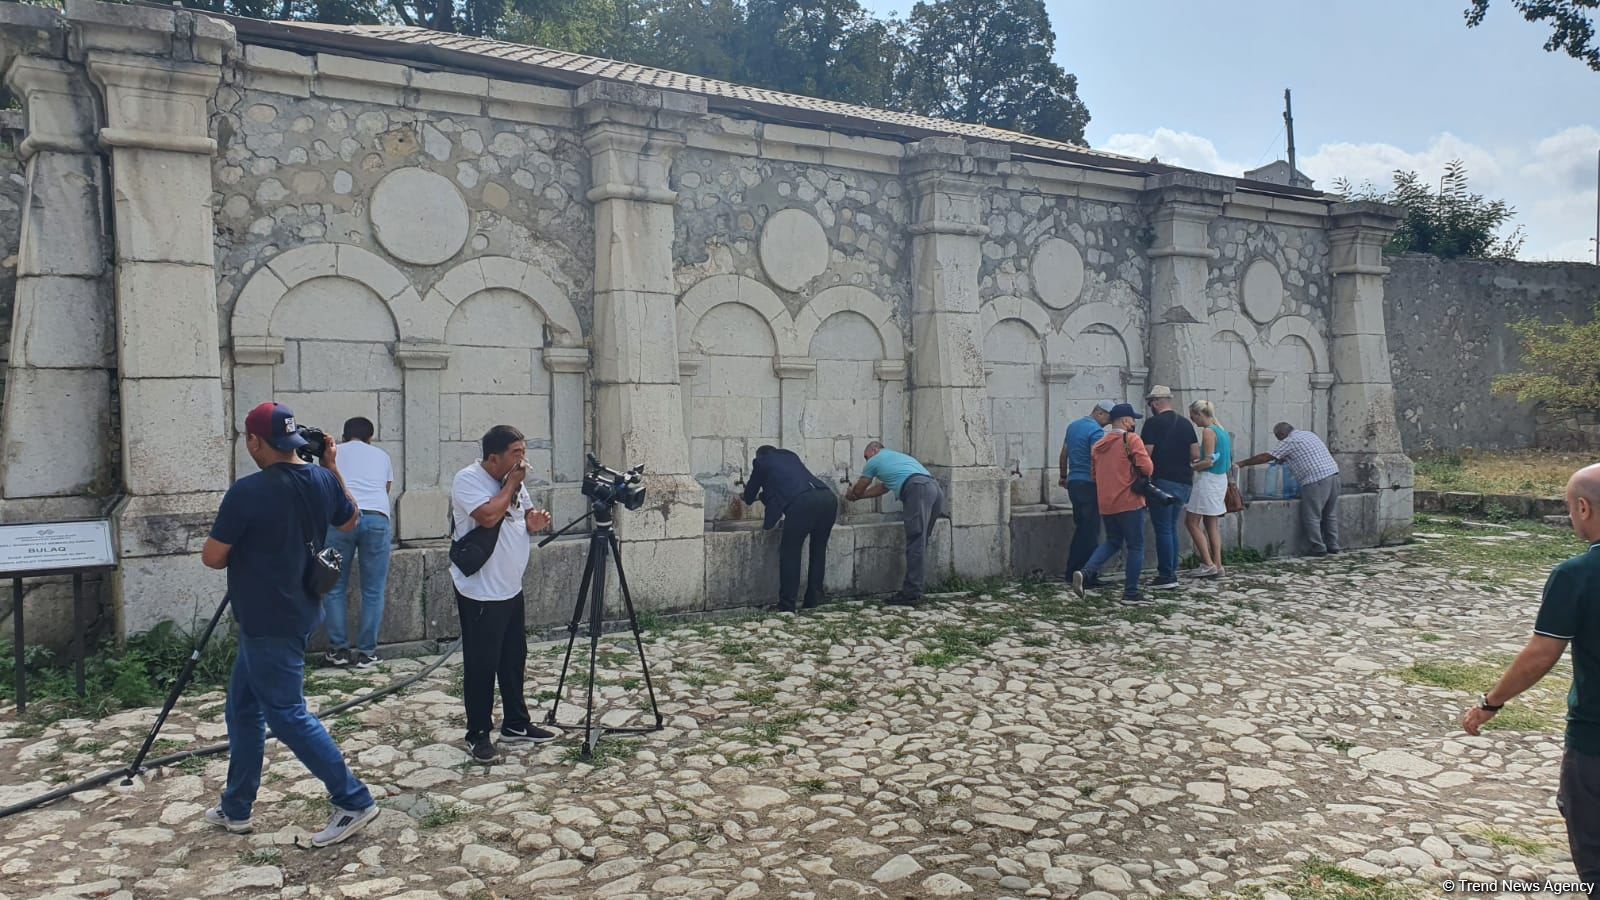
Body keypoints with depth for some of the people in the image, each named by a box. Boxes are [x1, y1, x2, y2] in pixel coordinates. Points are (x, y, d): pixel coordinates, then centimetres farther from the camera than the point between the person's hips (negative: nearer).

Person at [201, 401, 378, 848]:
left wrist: (240, 550, 8)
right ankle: (236, 807, 29)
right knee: (243, 708, 19)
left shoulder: (247, 491, -22)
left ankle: (354, 801, 1)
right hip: (297, 612, 8)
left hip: (269, 624, -8)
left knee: (287, 715, -1)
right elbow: (351, 521, 18)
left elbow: (212, 558, -14)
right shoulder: (322, 480, 0)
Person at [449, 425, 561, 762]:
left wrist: (534, 522, -2)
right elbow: (488, 516, -29)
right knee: (481, 665, -1)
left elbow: (524, 514, 21)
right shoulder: (467, 480, -15)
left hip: (511, 589, 8)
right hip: (480, 593, -8)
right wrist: (511, 484, -17)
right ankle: (478, 735, 11)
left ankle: (516, 724, 27)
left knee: (514, 660, 15)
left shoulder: (513, 481, 10)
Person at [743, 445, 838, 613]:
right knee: (818, 549, 20)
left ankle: (787, 605, 6)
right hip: (828, 498, 5)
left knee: (790, 551, 7)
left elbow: (749, 496, 31)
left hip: (802, 503, -5)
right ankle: (813, 599, 24)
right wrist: (764, 495, 61)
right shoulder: (790, 455, 35)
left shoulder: (761, 461, 22)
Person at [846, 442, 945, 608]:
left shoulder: (875, 460, 19)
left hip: (918, 490, -8)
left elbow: (858, 490, 31)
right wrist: (858, 496, 56)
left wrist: (850, 495, 53)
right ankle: (912, 589, 12)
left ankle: (912, 595, -12)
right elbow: (883, 487, 49)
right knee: (919, 543, 12)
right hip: (936, 489, 8)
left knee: (915, 543, -10)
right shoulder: (897, 457, 40)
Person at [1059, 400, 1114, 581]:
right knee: (1090, 531, -4)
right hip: (1088, 484, -9)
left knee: (1080, 528, 15)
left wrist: (1063, 476, 32)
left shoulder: (1073, 426, 14)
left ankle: (1072, 572, 17)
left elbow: (1064, 454, 22)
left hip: (1073, 482, 9)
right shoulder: (1096, 431, -13)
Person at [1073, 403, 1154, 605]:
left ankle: (1086, 572, -1)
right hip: (1129, 502, -6)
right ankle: (1131, 593, 7)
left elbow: (1094, 474, 18)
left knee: (1112, 543, 20)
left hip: (1105, 504, 7)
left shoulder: (1099, 445, 12)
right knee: (1135, 547, 5)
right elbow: (1147, 468, -16)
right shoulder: (1131, 439, -8)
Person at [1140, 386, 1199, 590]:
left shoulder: (1153, 423, -8)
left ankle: (1166, 576, -4)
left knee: (1163, 529, -3)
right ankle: (1172, 573, 17)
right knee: (1171, 528, 15)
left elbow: (1146, 453, -14)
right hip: (1184, 482, 7)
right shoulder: (1185, 423, 11)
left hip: (1163, 480, -7)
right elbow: (1196, 455, 9)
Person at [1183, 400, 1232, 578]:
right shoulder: (1223, 431, 13)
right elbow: (1229, 462, 19)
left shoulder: (1208, 431, -14)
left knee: (1191, 522, -2)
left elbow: (1209, 461, -20)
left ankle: (1208, 564, -5)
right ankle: (1217, 565, 11)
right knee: (1212, 525, 11)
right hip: (1221, 479, 9)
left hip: (1207, 480, -9)